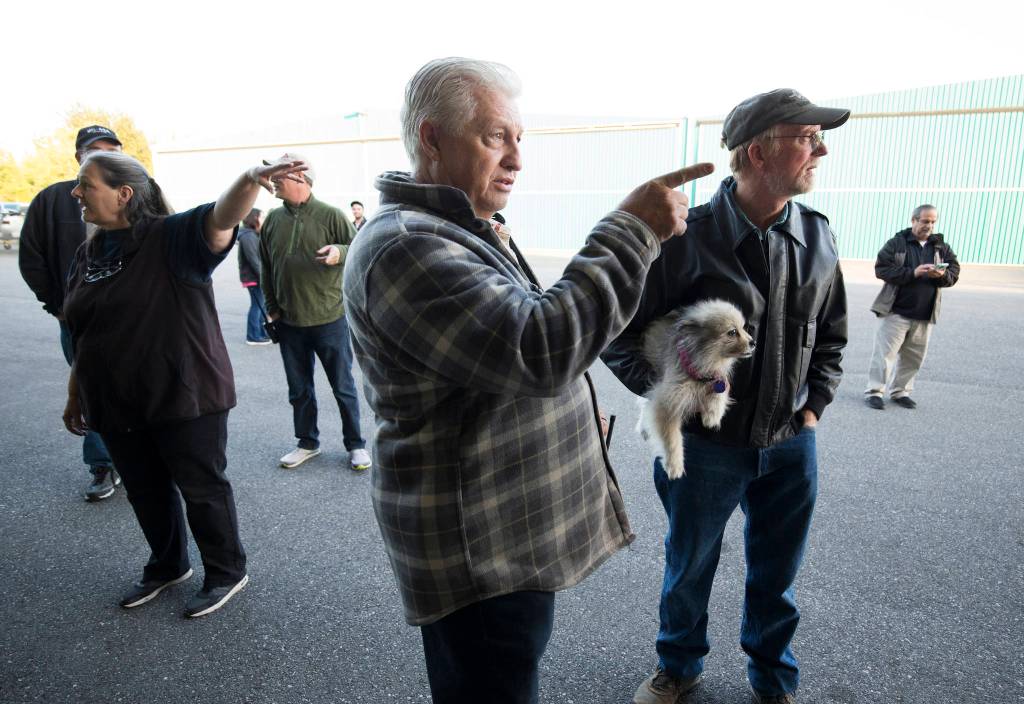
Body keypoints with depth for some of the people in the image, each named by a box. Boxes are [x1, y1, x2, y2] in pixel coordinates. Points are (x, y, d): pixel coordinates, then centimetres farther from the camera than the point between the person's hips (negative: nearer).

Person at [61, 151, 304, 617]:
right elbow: (81, 335, 16)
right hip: (116, 405, 7)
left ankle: (226, 573, 26)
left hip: (184, 397, -7)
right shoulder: (87, 254, 9)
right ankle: (167, 567, 42)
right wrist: (75, 396, 20)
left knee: (202, 489, 7)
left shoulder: (172, 236, -12)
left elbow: (221, 218, -33)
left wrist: (249, 181, -54)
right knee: (145, 492, 20)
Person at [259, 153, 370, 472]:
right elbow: (266, 268, 14)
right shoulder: (273, 219, 7)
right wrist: (272, 308, 11)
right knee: (299, 389, 14)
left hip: (329, 319, -4)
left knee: (343, 387, 6)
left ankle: (356, 444, 20)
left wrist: (340, 252, -24)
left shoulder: (330, 215, -7)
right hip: (289, 324, 5)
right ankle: (307, 443, 31)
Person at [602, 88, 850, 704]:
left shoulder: (819, 237, -1)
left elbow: (831, 336, 13)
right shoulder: (686, 238, -18)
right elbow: (619, 334, -10)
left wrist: (815, 406, 4)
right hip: (707, 444, -3)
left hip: (792, 446, 4)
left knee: (777, 577, 20)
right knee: (689, 567, 18)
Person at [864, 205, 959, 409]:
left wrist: (942, 274, -13)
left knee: (913, 357, 10)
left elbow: (954, 272, 10)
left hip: (925, 315, 5)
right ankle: (874, 391, 2)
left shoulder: (941, 247, 12)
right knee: (885, 353, -6)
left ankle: (900, 391, 22)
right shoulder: (897, 243, -1)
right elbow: (881, 269, -10)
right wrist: (912, 272, -19)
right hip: (895, 311, -4)